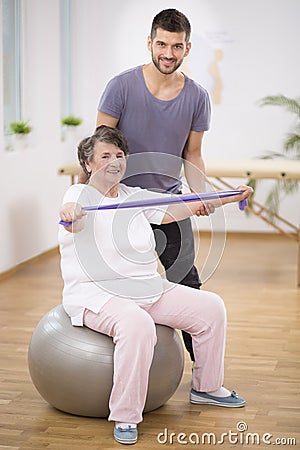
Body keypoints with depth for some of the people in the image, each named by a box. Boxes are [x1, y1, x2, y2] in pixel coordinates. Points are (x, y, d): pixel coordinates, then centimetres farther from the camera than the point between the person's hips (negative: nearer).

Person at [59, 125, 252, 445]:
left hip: (148, 289, 7)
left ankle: (206, 388, 20)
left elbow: (178, 208, 9)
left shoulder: (135, 196, 14)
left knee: (210, 307, 0)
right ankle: (125, 418, -25)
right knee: (137, 324, -37)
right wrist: (70, 213, -54)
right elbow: (75, 223, -29)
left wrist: (229, 198, 1)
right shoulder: (80, 194, -6)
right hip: (97, 295, -7)